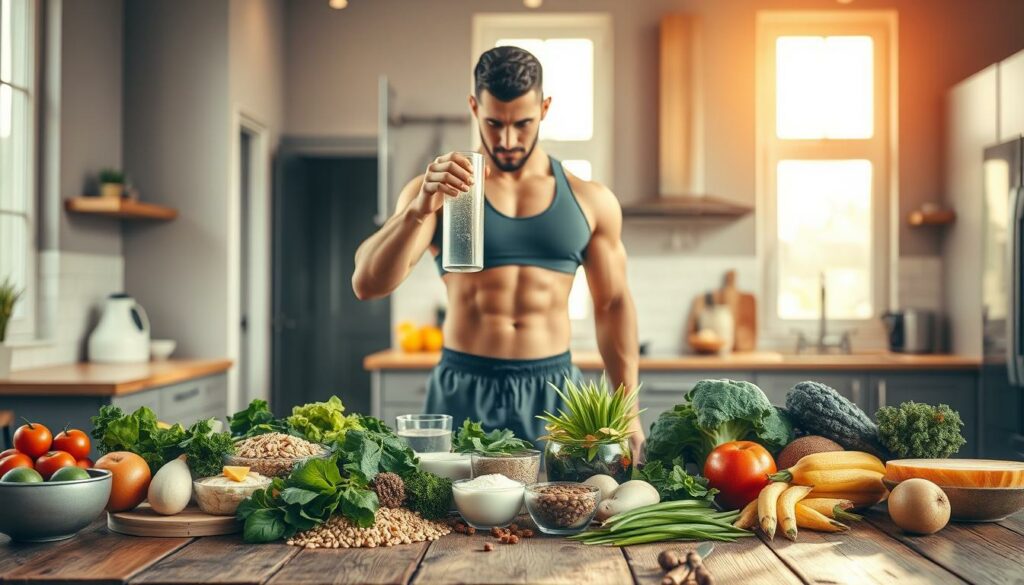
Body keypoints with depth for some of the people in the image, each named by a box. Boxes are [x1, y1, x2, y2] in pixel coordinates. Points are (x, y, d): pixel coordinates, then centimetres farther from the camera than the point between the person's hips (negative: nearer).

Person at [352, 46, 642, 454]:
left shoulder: (590, 201, 6)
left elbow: (613, 304, 12)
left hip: (553, 390, 1)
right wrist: (419, 209, -27)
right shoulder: (436, 193, 0)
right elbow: (366, 284, -10)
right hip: (463, 391, -1)